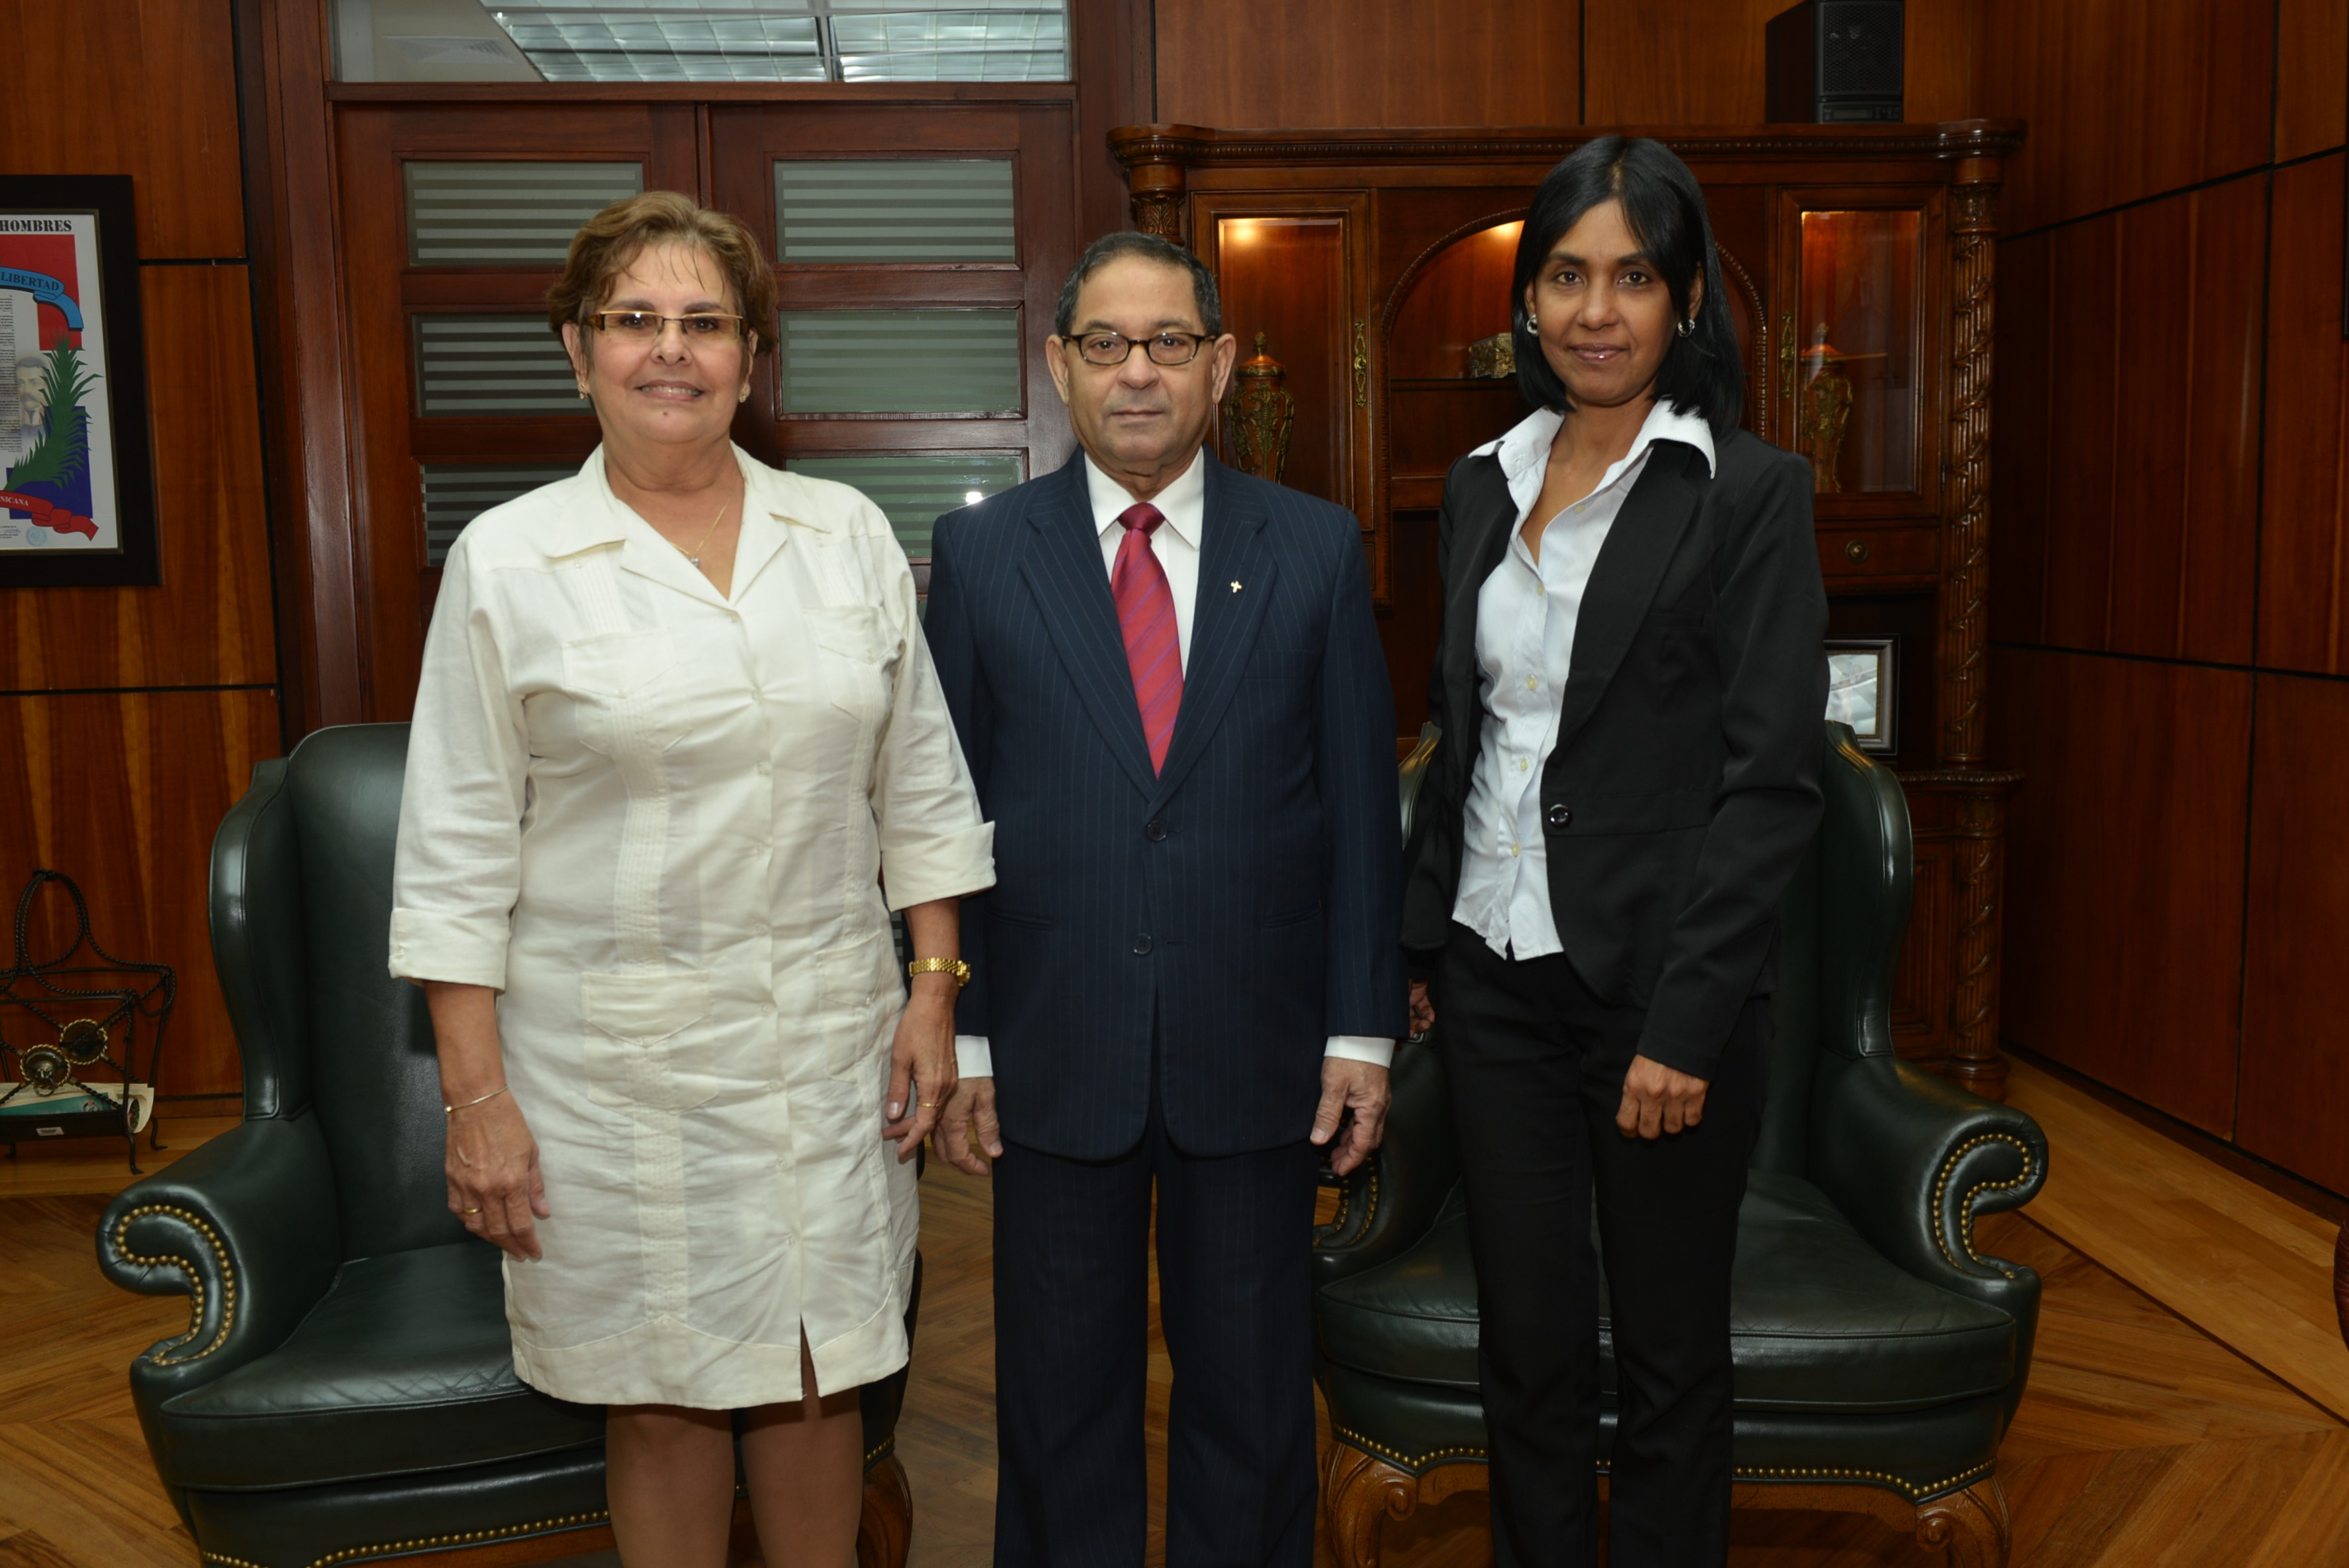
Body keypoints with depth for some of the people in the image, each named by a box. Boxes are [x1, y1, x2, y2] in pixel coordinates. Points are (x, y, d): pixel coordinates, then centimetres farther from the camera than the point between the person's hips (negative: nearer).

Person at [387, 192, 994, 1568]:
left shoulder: (847, 536, 4)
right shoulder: (508, 560, -3)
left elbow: (922, 788, 8)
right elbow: (460, 853, -3)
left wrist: (936, 992, 3)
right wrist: (475, 1093, -6)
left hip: (828, 1036, 2)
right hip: (613, 1054, -2)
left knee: (818, 1376, 12)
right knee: (661, 1399, 11)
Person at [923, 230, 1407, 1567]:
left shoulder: (1318, 550, 1)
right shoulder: (981, 553, 1)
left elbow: (1362, 804, 1)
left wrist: (1363, 1029, -2)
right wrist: (960, 1036, -1)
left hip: (1256, 1055, 0)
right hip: (1055, 1055, 0)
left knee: (1254, 1397, 15)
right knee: (1060, 1402, 15)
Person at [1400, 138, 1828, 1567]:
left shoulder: (1751, 494, -7)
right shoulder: (1485, 485, 9)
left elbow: (1773, 778, -12)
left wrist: (1686, 1023, -16)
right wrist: (1419, 944, 11)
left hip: (1661, 988, -4)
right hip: (1499, 972, 5)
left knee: (1670, 1355, 12)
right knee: (1528, 1342, 14)